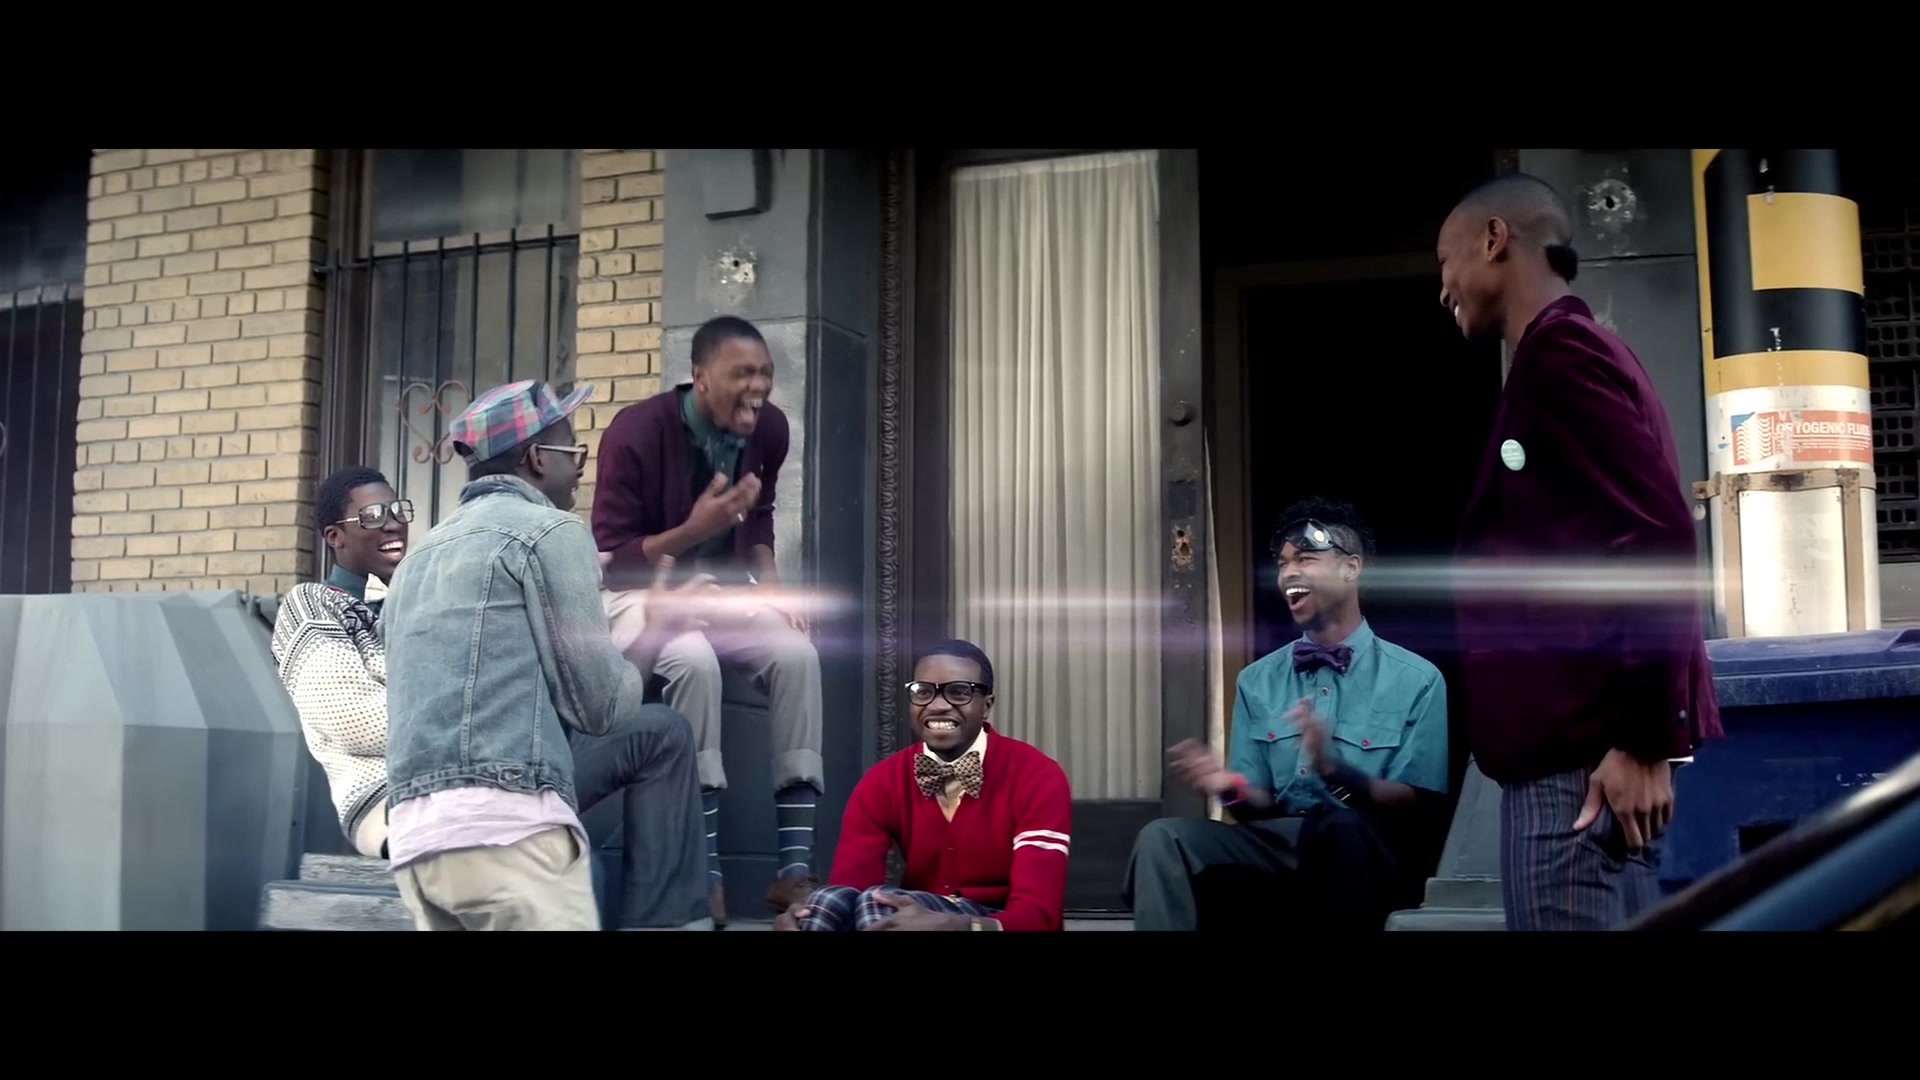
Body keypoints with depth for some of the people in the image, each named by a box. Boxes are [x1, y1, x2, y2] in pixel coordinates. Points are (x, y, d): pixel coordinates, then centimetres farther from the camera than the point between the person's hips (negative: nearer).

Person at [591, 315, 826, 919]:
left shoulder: (769, 428, -4)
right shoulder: (637, 432, -22)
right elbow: (611, 560, -19)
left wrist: (768, 581, -2)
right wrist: (695, 529, -32)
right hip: (640, 591, -5)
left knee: (797, 653, -23)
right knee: (694, 661, -37)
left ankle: (795, 867, -22)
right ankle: (705, 873, -31)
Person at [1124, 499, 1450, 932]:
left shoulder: (1416, 680, 3)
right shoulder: (1257, 681, 13)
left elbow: (1418, 806, -5)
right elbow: (1261, 806, 10)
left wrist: (1334, 770, -23)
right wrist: (1233, 788, -15)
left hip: (1369, 855, -2)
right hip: (1276, 845, 3)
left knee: (1337, 824, -38)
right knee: (1163, 839, -26)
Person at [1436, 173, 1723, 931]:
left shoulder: (1561, 354, -8)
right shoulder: (1568, 357, 21)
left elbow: (1657, 542, -18)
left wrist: (1642, 742, -18)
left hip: (1586, 753, -10)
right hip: (1571, 744, 10)